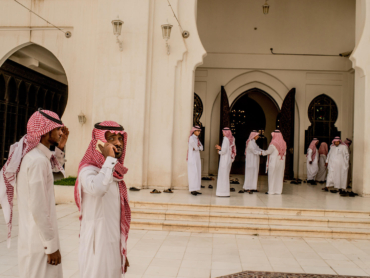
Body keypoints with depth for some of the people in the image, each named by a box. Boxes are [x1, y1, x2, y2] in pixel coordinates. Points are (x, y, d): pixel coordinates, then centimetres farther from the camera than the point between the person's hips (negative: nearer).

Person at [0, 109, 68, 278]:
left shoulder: (31, 155, 6)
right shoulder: (38, 161, -21)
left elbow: (56, 167, 26)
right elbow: (38, 209, -23)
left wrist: (60, 147, 8)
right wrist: (51, 245, -17)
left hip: (32, 237, 9)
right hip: (40, 242, -9)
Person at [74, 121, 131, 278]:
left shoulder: (115, 173, 12)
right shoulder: (88, 169, -13)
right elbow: (97, 189, -39)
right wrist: (109, 158, -25)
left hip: (114, 244, 8)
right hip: (97, 243, -8)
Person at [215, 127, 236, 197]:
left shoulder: (226, 139, -16)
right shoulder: (232, 139, 8)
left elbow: (224, 151, -18)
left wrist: (219, 151, 2)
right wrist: (220, 148, 19)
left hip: (225, 159, -8)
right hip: (229, 159, 8)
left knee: (223, 175, -2)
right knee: (226, 175, 15)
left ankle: (224, 192, 1)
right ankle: (226, 191, 21)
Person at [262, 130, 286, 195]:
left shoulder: (273, 144, -16)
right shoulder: (284, 143, 3)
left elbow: (269, 152, -7)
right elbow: (285, 153, 10)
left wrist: (263, 152, 11)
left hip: (273, 162, -6)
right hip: (281, 162, 6)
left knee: (272, 176, 2)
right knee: (279, 176, 10)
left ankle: (271, 191, 4)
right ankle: (278, 191, 13)